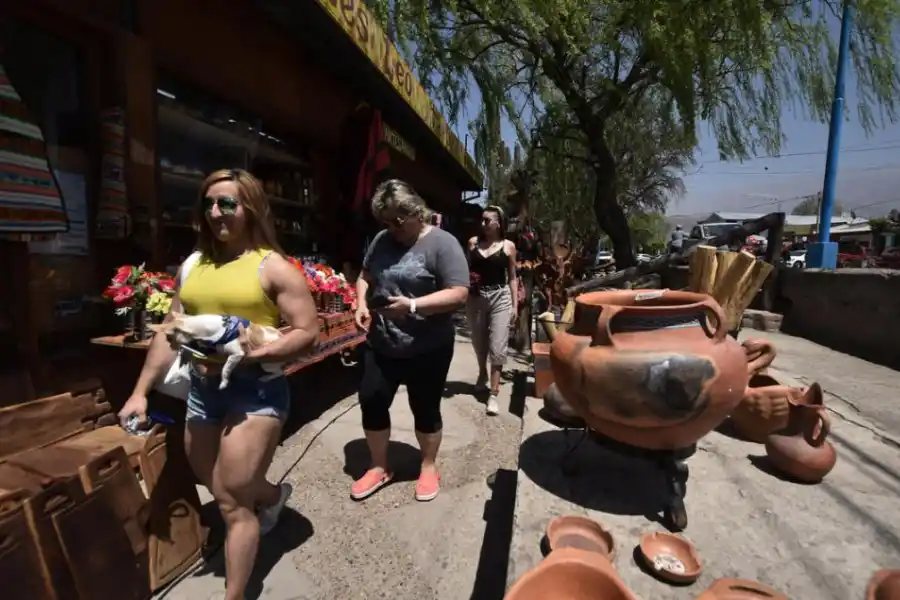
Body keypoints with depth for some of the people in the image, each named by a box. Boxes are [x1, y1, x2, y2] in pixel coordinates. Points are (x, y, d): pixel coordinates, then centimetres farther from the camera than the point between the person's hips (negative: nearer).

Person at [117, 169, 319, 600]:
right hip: (201, 388, 7)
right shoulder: (193, 266, 9)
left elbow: (307, 332, -13)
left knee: (232, 502, 3)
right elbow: (170, 332, 13)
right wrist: (140, 392, 11)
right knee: (217, 488, 24)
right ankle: (272, 495, 54)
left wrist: (248, 355, -23)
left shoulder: (273, 267, -9)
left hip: (256, 389, -7)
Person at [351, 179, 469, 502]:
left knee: (425, 409, 11)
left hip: (427, 349, -5)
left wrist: (413, 305, -28)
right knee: (371, 403, 12)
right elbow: (365, 276, 16)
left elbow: (459, 294, -19)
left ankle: (429, 467, 36)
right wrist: (361, 303, -4)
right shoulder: (382, 240, 6)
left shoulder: (442, 243, -13)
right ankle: (379, 467, 36)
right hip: (380, 345, 6)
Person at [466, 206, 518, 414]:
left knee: (497, 347, -6)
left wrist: (515, 305, 0)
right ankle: (482, 374, 44)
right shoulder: (473, 242, 4)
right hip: (475, 297, 3)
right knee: (479, 342, 17)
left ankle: (493, 394, 0)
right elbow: (466, 269, 11)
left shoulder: (508, 246, 0)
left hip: (500, 298, -2)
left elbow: (512, 277, 3)